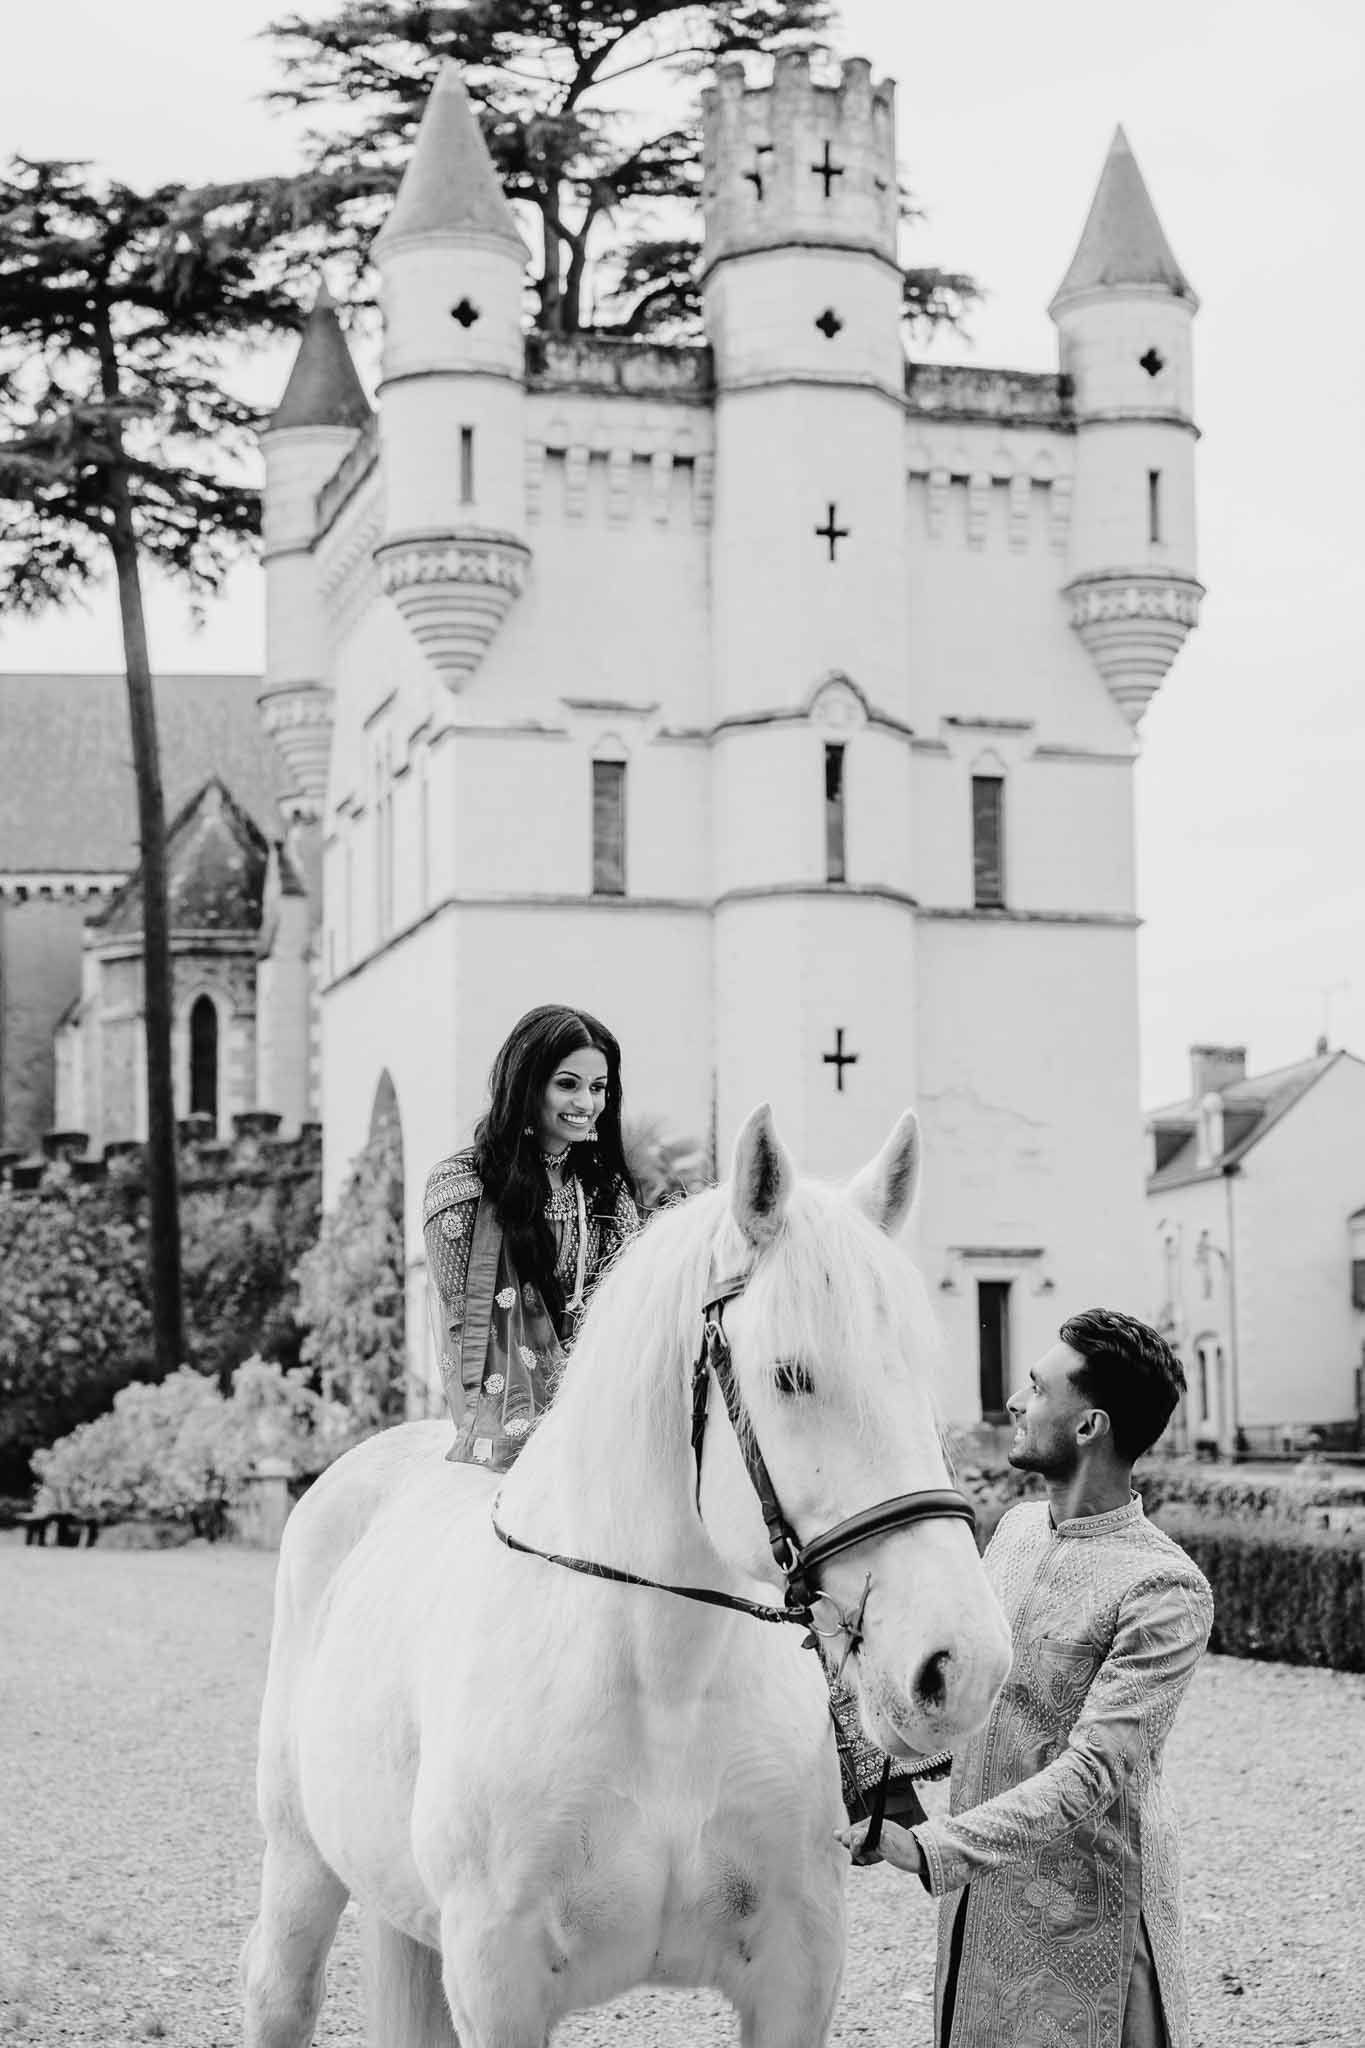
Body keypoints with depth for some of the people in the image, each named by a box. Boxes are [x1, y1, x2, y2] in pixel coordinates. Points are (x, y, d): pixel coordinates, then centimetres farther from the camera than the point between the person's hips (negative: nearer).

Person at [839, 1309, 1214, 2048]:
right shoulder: (1018, 1525, 5)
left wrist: (934, 1849, -32)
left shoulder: (1165, 1590, -20)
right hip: (976, 1896, 7)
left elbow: (1093, 1771, -26)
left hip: (1084, 1914, -7)